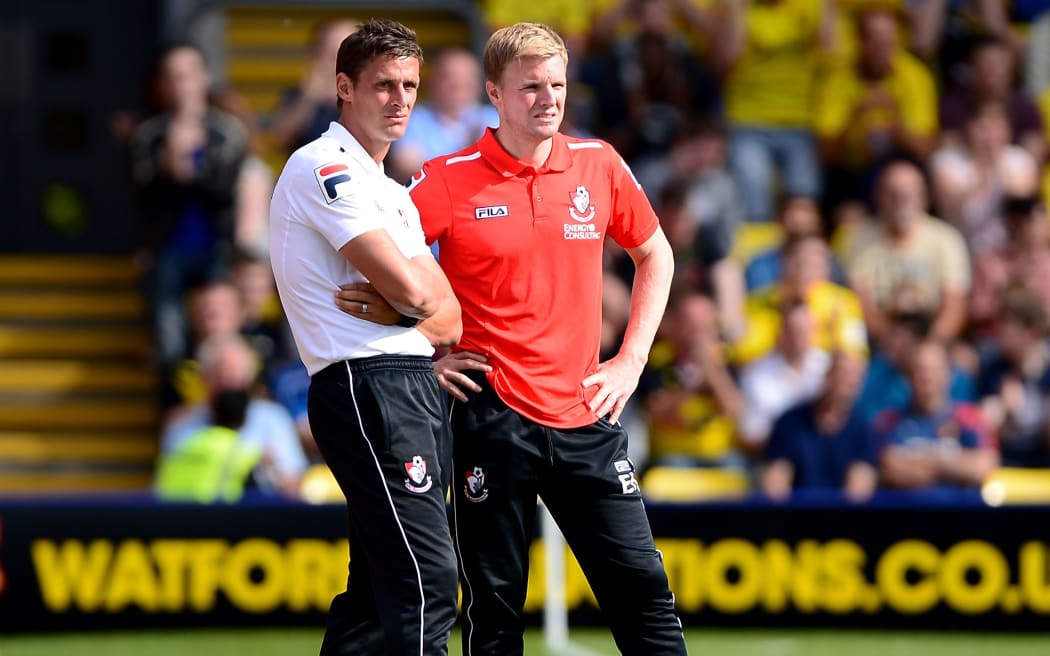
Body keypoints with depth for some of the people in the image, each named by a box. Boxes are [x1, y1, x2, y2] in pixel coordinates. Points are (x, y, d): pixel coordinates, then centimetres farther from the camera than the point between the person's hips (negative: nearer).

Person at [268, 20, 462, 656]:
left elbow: (451, 315, 14)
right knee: (428, 582, -18)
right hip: (369, 386, -10)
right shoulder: (324, 167, -5)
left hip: (418, 389, 10)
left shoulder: (395, 194, 25)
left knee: (379, 592, 9)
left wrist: (386, 308, -6)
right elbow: (410, 288, -14)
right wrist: (412, 300, 9)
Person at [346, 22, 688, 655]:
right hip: (493, 417, -3)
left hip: (586, 413, 3)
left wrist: (631, 359, 11)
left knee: (643, 590, -2)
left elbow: (655, 254, 19)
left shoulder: (600, 165, 5)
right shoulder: (448, 181, -5)